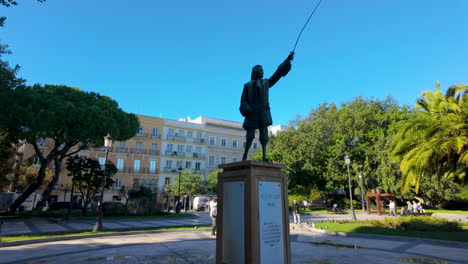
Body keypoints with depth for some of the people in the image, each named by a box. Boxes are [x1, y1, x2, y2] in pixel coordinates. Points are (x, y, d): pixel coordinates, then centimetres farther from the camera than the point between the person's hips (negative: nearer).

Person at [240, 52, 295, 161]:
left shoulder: (266, 82, 19)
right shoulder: (247, 85, 13)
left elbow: (277, 74, 10)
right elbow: (243, 100, 7)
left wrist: (287, 60, 2)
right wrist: (246, 109, -14)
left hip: (263, 112, 2)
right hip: (252, 113, -2)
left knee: (264, 135, -6)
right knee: (250, 135, -6)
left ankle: (264, 156, -9)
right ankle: (245, 154, 2)